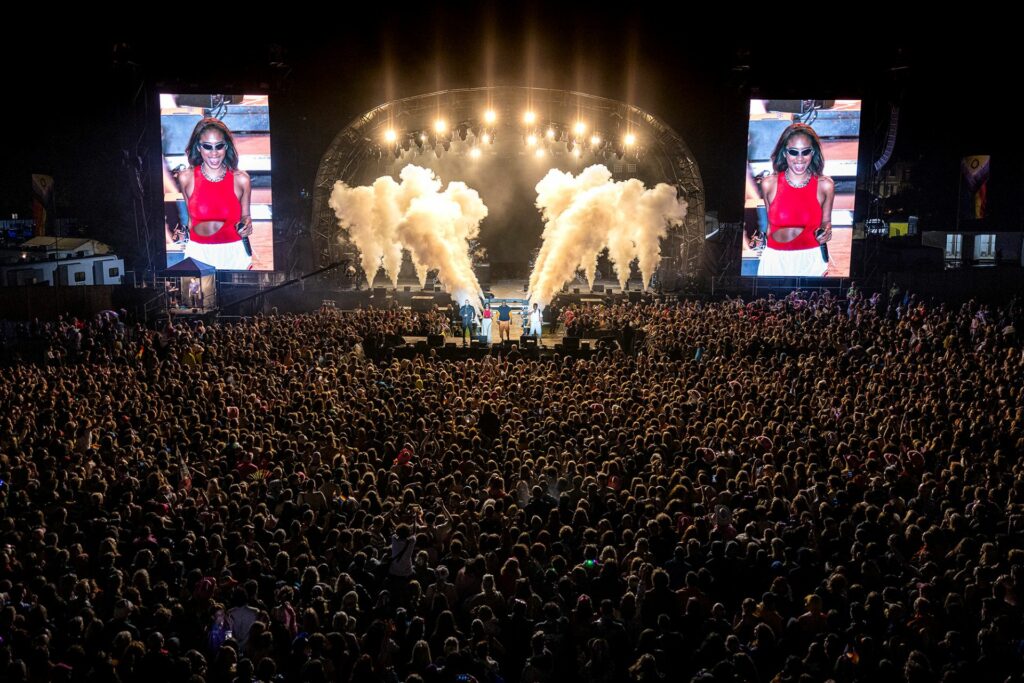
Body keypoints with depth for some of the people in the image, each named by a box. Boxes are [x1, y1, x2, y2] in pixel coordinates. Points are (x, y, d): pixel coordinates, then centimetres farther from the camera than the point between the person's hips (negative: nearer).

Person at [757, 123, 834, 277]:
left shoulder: (825, 185, -6)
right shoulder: (769, 184, -5)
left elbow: (826, 221, 7)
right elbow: (770, 223, 5)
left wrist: (826, 232, -13)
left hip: (810, 259, 0)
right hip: (775, 260, 0)